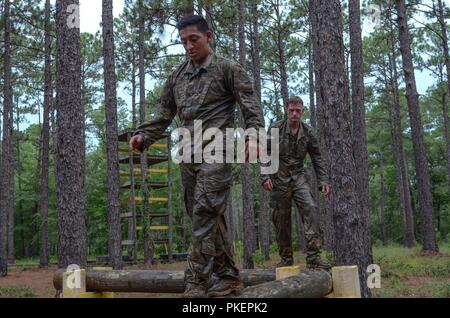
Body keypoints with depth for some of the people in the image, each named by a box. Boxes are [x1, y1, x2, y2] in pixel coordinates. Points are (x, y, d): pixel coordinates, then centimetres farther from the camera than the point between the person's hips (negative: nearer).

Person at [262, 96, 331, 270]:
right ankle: (286, 258, 17)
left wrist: (323, 180, 1)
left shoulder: (308, 132, 3)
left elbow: (317, 157, 7)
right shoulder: (275, 129, -4)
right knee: (281, 219, 2)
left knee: (310, 209, -19)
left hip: (298, 177, 1)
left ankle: (313, 256, -19)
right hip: (279, 178, -1)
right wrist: (265, 177, -15)